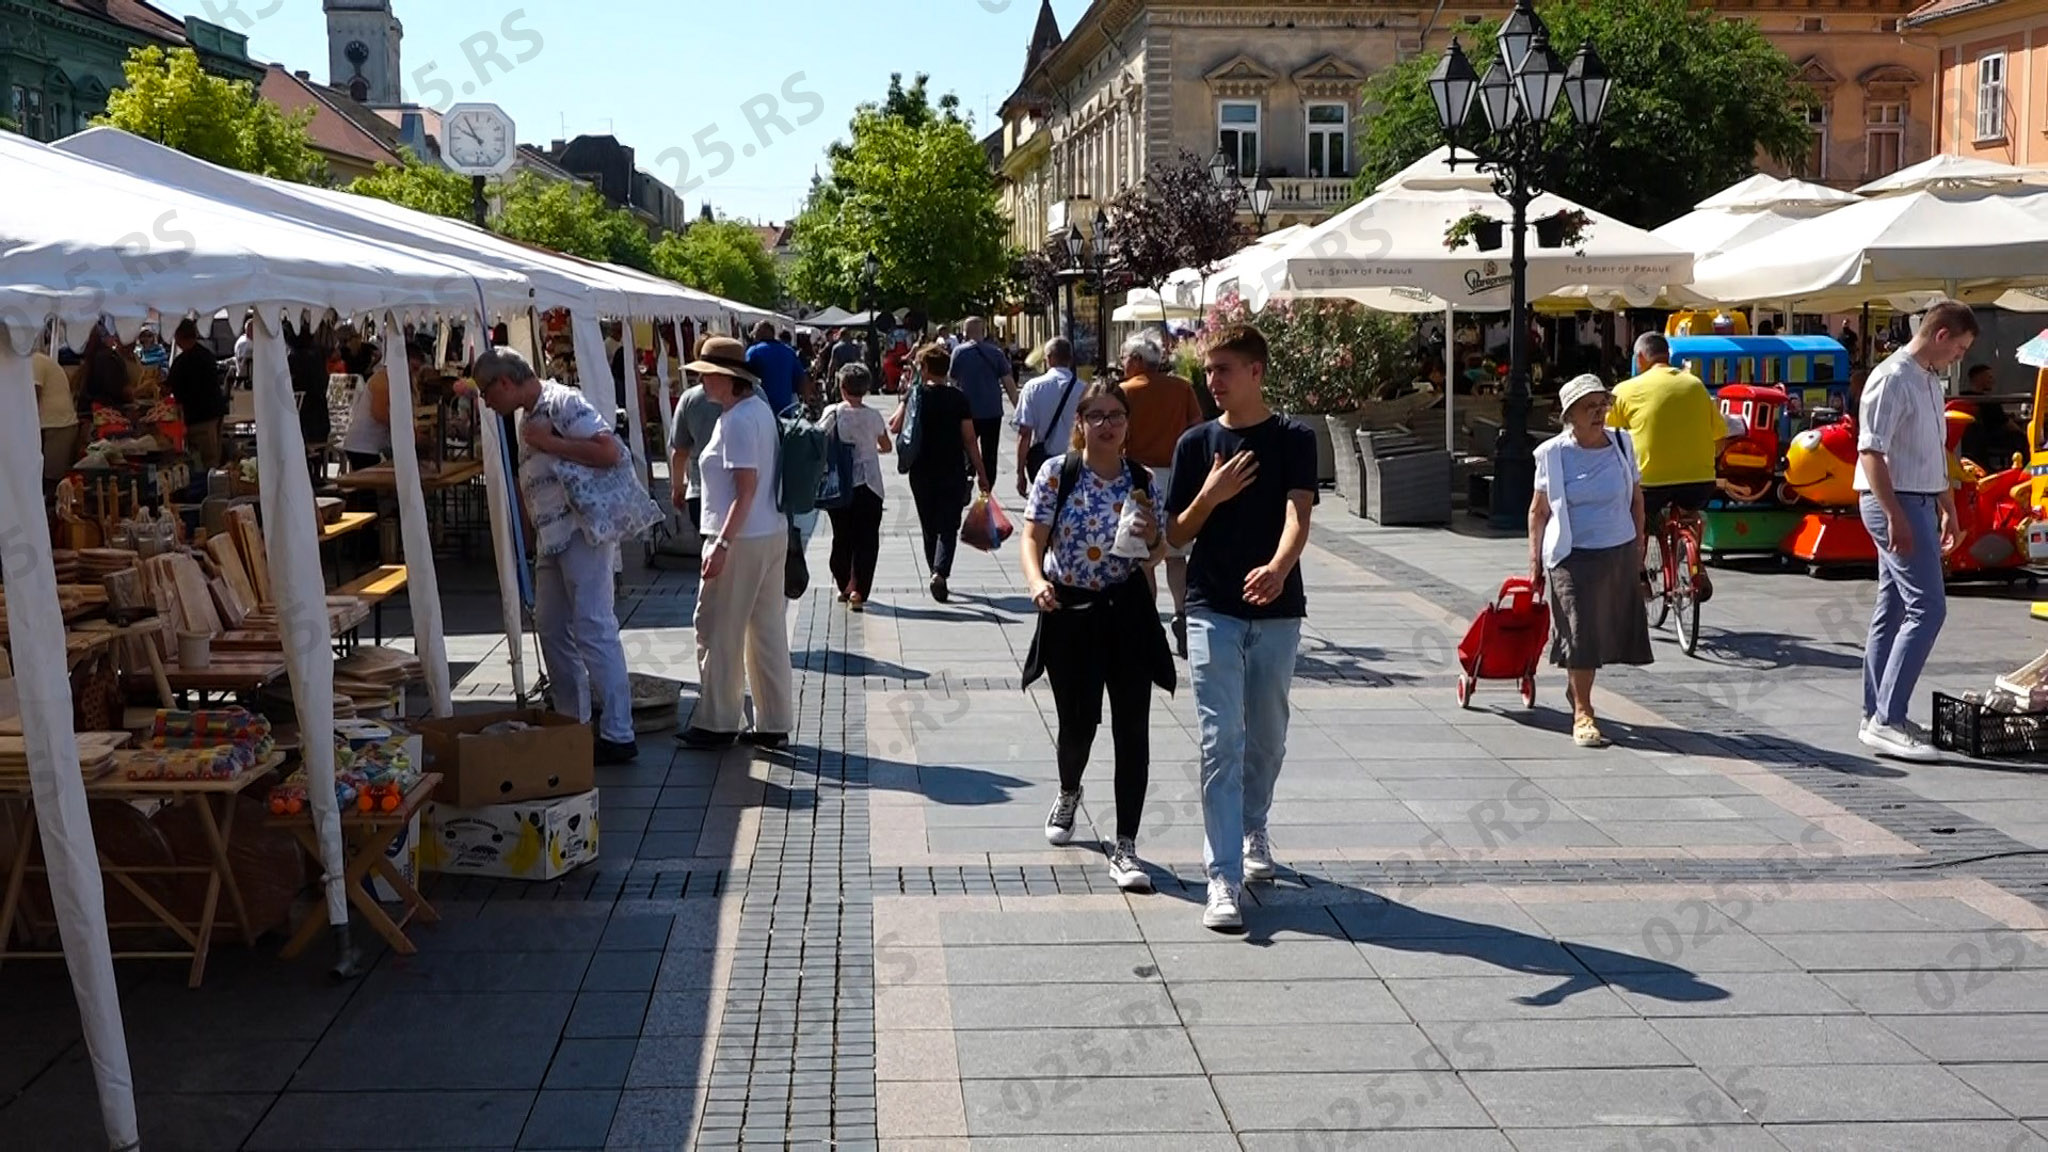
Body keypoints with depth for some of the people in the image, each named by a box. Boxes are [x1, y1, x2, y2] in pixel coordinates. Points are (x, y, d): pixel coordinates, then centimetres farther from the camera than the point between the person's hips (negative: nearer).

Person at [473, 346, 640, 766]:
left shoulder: (563, 403, -11)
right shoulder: (531, 418, 18)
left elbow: (610, 451, -22)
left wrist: (549, 443, -17)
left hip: (582, 533, -10)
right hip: (552, 539, 10)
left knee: (594, 630, -8)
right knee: (552, 629, 13)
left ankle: (618, 735, -4)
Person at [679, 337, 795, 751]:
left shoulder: (737, 420, -17)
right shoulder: (759, 409, 12)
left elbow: (747, 487, -22)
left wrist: (722, 543, -23)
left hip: (742, 540, -10)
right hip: (773, 534, 10)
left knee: (718, 632, 2)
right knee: (768, 632, 12)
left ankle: (717, 724, 11)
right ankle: (774, 725, 17)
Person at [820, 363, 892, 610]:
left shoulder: (832, 413, -5)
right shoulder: (874, 416, -2)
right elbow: (886, 446, 12)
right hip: (868, 485, -1)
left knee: (842, 537, 15)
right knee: (866, 539, 1)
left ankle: (844, 587, 24)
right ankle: (859, 590, -11)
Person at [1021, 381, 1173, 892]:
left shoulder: (1145, 481, 3)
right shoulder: (1057, 473, -3)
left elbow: (1156, 555, 9)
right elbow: (1033, 537, -6)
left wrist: (1152, 537, -14)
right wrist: (1036, 582, -25)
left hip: (1127, 611, 1)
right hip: (1069, 612, -1)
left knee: (1132, 727, -5)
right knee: (1077, 723, 8)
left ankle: (1125, 847, 2)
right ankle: (1068, 793, 45)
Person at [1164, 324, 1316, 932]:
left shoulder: (1294, 439, -1)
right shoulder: (1197, 443, 4)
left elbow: (1298, 514, -16)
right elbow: (1177, 535, 6)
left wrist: (1277, 568, -36)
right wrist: (1211, 495, -13)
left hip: (1277, 610, 0)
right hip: (1213, 609, 0)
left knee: (1267, 736, 14)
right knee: (1221, 740, -7)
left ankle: (1253, 830, 40)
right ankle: (1223, 880, -8)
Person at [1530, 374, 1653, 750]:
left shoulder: (1622, 443, 4)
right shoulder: (1553, 453, -5)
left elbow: (1637, 498, 13)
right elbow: (1538, 511, 2)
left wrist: (1639, 547, 11)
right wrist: (1535, 559, -2)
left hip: (1620, 554, 4)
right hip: (1574, 557, -4)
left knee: (1607, 632, 11)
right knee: (1581, 632, -6)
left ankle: (1578, 686, 34)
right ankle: (1582, 712, 0)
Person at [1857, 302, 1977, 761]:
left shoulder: (1930, 380, 16)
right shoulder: (1893, 379, -14)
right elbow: (1871, 451, -21)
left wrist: (1948, 509, 25)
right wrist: (1895, 516, -25)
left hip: (1919, 503, 10)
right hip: (1894, 503, -10)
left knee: (1893, 611, 11)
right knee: (1927, 608, -14)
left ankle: (1877, 717, 16)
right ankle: (1887, 720, -14)